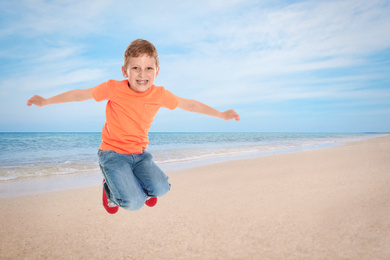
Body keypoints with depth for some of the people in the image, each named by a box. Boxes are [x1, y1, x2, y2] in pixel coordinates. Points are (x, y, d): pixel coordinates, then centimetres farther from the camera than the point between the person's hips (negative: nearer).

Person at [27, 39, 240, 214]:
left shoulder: (160, 94, -6)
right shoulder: (114, 88, -14)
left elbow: (189, 104, 5)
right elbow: (80, 94, -2)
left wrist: (221, 114, 10)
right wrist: (45, 101, 0)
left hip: (139, 154, 3)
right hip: (112, 153, -3)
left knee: (161, 189, -21)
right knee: (134, 203, -19)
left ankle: (135, 185, 15)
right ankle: (111, 187, 16)